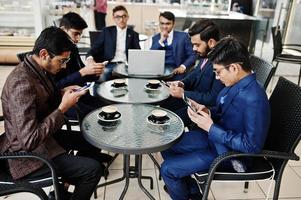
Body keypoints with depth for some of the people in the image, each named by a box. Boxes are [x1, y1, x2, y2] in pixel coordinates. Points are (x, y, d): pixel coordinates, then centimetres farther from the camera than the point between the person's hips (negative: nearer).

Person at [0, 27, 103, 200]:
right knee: (93, 169, -15)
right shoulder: (22, 82, -29)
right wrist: (63, 108, -25)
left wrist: (62, 94, -3)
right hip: (29, 153, -9)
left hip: (45, 135, 9)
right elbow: (29, 140, -31)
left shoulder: (40, 69, -1)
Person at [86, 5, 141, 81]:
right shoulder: (107, 31, 13)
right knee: (100, 76, -33)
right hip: (110, 65, -1)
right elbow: (96, 47, 5)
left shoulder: (133, 34, 14)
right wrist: (90, 58, -17)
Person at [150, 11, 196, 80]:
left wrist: (183, 66, -16)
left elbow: (192, 55, 2)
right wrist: (161, 41, -9)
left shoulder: (183, 36, 4)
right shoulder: (155, 38, 11)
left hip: (177, 75, -1)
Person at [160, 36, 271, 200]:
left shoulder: (254, 100, -31)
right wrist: (208, 112, -10)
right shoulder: (235, 84, -5)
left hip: (228, 153, -8)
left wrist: (211, 127, -26)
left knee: (167, 169, -10)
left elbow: (252, 146, -27)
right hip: (214, 136, 9)